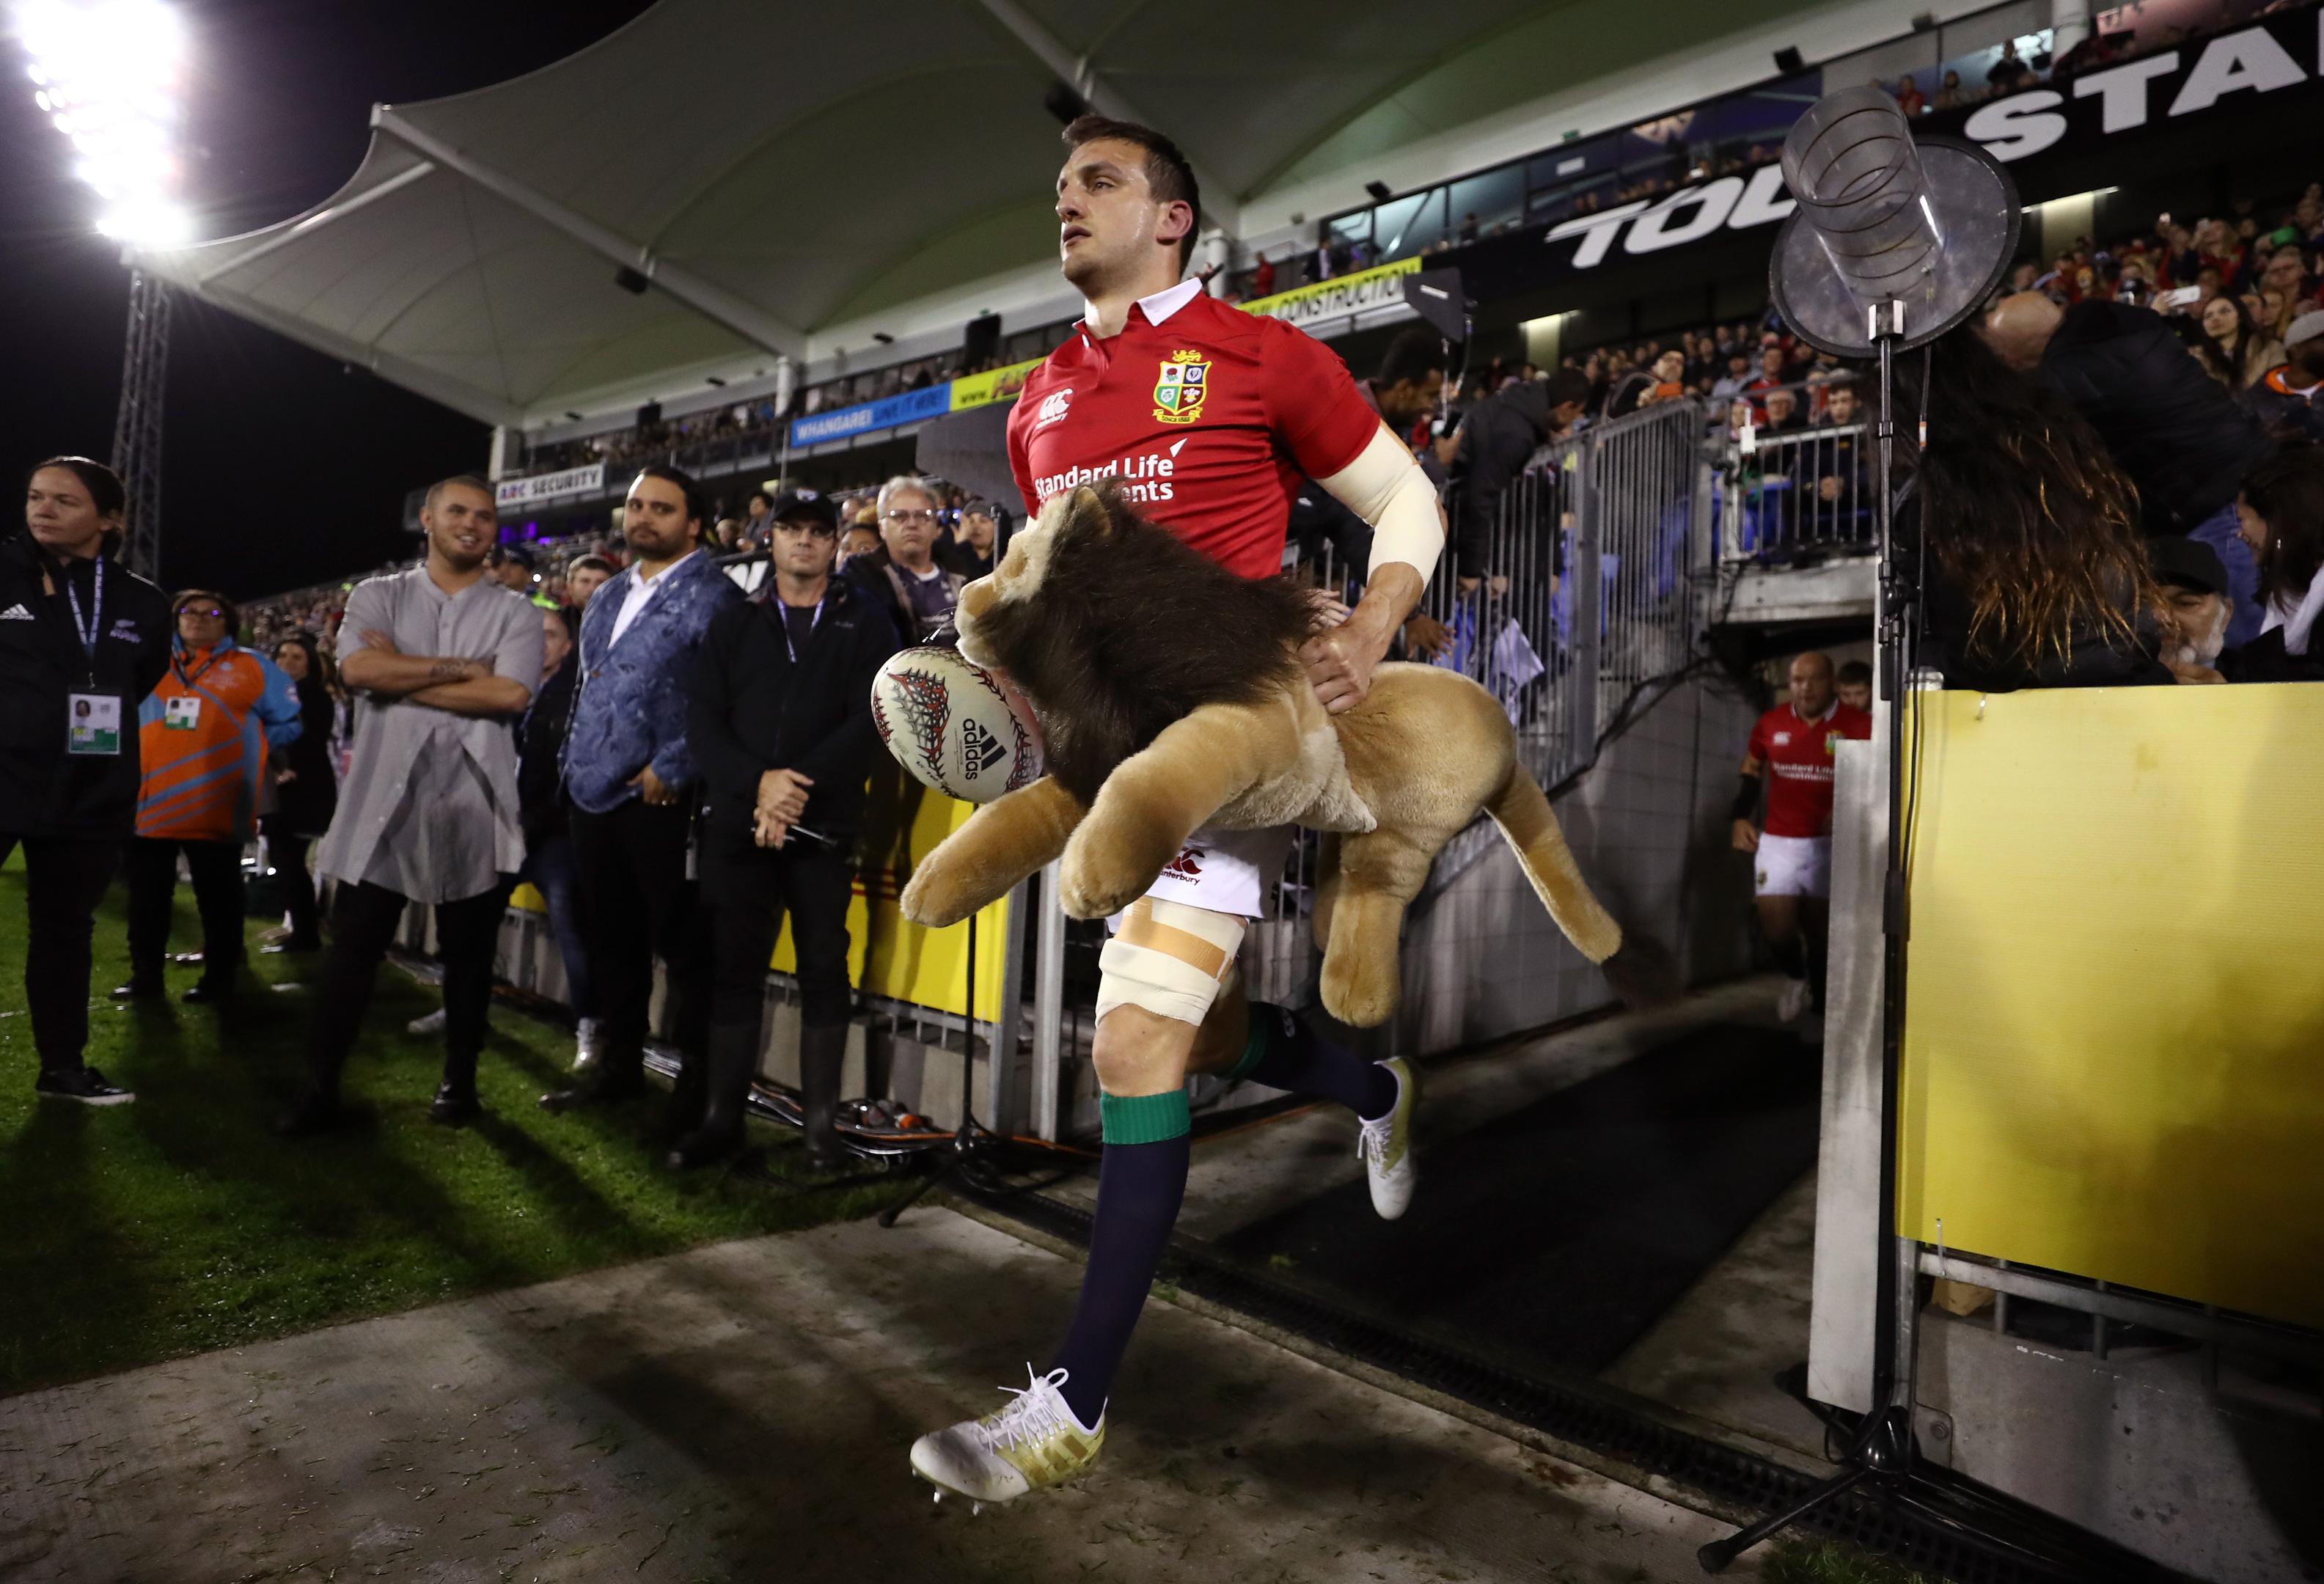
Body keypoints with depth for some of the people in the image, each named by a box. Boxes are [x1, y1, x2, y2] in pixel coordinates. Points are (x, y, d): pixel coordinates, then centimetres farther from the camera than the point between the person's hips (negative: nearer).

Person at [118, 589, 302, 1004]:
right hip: (149, 804, 4)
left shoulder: (251, 667, 4)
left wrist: (245, 751, 2)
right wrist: (132, 756, 12)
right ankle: (145, 975, 21)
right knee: (147, 898, 11)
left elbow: (290, 721, 6)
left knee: (218, 899, 3)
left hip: (215, 808, -4)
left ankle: (218, 977, 12)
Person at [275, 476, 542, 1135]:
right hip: (382, 799, 1)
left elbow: (512, 694, -13)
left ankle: (459, 1080, 23)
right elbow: (357, 668, -10)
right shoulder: (378, 596, 8)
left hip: (473, 803, -1)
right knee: (352, 946, 4)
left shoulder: (515, 611, 4)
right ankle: (320, 1088, 14)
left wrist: (403, 677, -9)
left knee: (468, 952, 9)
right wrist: (461, 668, -11)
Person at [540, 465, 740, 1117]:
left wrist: (671, 771, -17)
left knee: (682, 941, -1)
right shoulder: (609, 597, 19)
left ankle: (699, 1075, 11)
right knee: (610, 935, 15)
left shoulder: (711, 596, -6)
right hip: (596, 793, 8)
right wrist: (575, 762, 16)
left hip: (662, 798, -7)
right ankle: (618, 1062, 28)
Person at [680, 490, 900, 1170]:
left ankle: (821, 1123, 11)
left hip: (824, 824, -2)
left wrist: (800, 783, -15)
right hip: (737, 822, 2)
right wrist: (759, 782, -13)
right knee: (736, 966, 4)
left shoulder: (865, 623, 8)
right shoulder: (734, 624, 14)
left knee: (824, 967, 2)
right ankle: (721, 1119, 14)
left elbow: (871, 720, -4)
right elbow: (703, 719, 4)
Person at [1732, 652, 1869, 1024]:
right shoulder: (1771, 723, 2)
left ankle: (1819, 998, 26)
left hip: (1830, 844, -1)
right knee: (1776, 926, -6)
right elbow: (1751, 768, 18)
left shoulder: (1858, 726, -6)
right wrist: (1741, 817, 8)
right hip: (1777, 841, 2)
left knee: (1820, 929, 6)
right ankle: (1795, 976, 26)